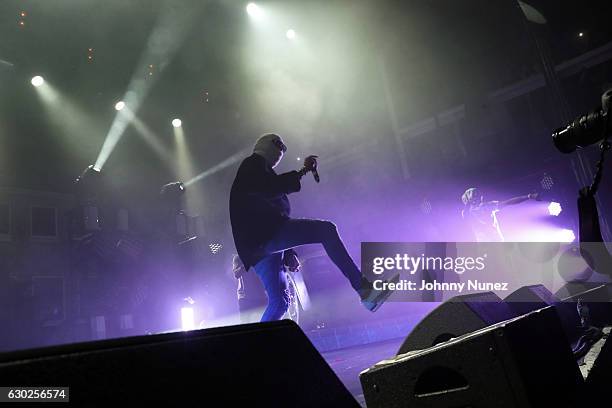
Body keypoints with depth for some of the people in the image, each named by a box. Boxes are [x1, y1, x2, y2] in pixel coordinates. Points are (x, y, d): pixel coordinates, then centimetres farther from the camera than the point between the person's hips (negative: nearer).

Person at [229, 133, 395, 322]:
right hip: (267, 233, -10)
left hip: (256, 245, 10)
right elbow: (270, 188, -16)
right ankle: (364, 288, -26)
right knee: (326, 229, -17)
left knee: (279, 302, 10)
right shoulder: (253, 163, 7)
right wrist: (302, 171, -8)